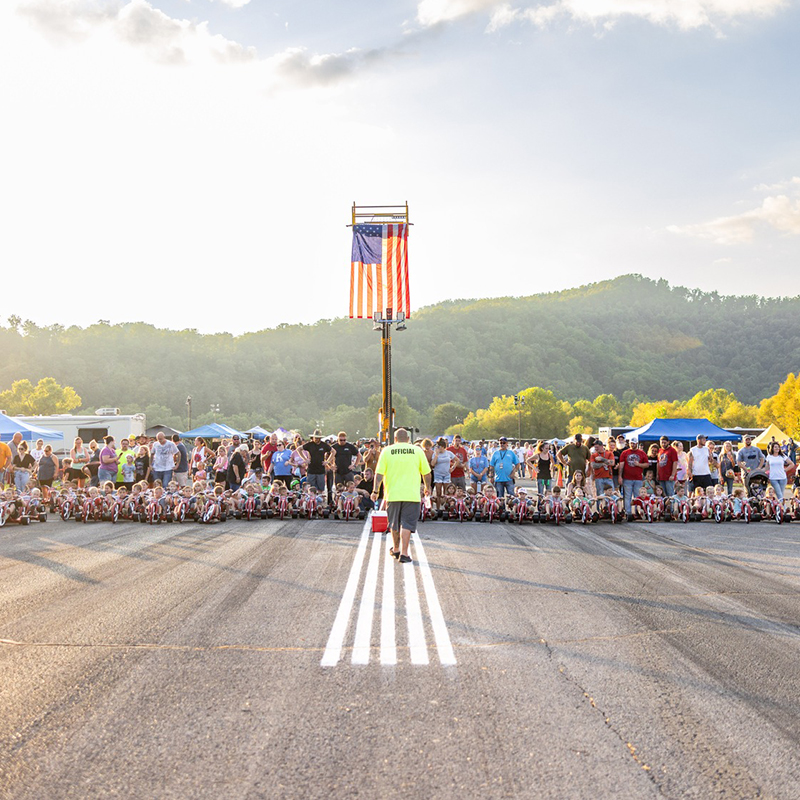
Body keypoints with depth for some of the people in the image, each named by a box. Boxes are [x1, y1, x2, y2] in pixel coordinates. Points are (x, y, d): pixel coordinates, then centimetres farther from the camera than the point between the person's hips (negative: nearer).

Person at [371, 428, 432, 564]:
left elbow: (379, 473, -3)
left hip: (392, 494, 1)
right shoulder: (417, 450, 2)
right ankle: (404, 553, -8)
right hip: (412, 494, -1)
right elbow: (426, 473, 7)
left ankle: (396, 549, 31)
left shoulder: (386, 451, 2)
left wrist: (376, 491, 5)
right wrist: (427, 487, 22)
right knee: (407, 523, -1)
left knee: (394, 523, 16)